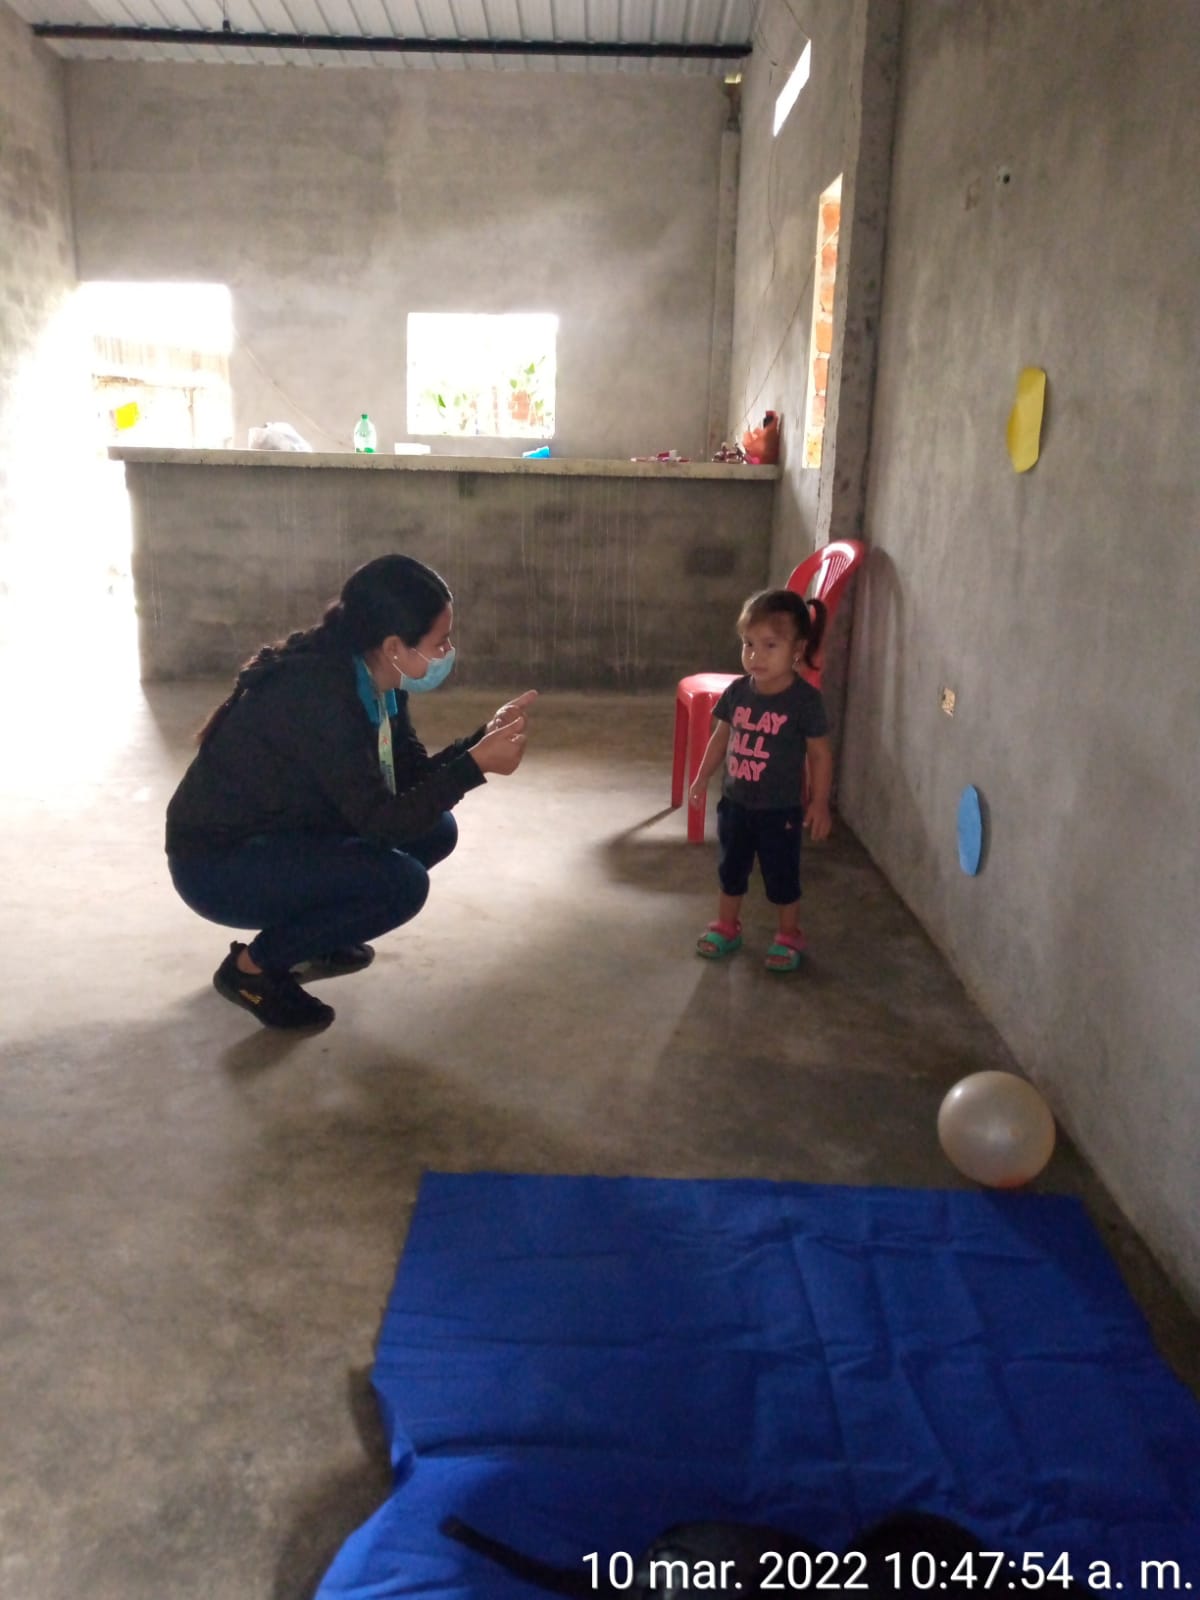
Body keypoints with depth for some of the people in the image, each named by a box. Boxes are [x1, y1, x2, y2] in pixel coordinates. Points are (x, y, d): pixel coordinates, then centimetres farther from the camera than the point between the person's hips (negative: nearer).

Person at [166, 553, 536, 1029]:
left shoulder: (375, 682, -4)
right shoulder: (317, 693, -30)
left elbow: (412, 778, 3)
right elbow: (382, 821, -30)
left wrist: (484, 737, -10)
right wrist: (476, 764, -29)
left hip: (281, 837, 9)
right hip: (217, 862, -9)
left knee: (435, 830, 2)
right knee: (401, 882, -24)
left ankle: (306, 940, 15)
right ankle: (254, 967, -4)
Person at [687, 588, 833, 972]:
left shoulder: (805, 699, -18)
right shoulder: (737, 691, -6)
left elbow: (820, 754, -11)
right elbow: (721, 737, 8)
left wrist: (820, 804, -9)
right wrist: (702, 778, 12)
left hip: (780, 809, -4)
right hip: (735, 802, 4)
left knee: (781, 876, 10)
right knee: (730, 869, 18)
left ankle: (789, 936, 30)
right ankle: (726, 927, 38)